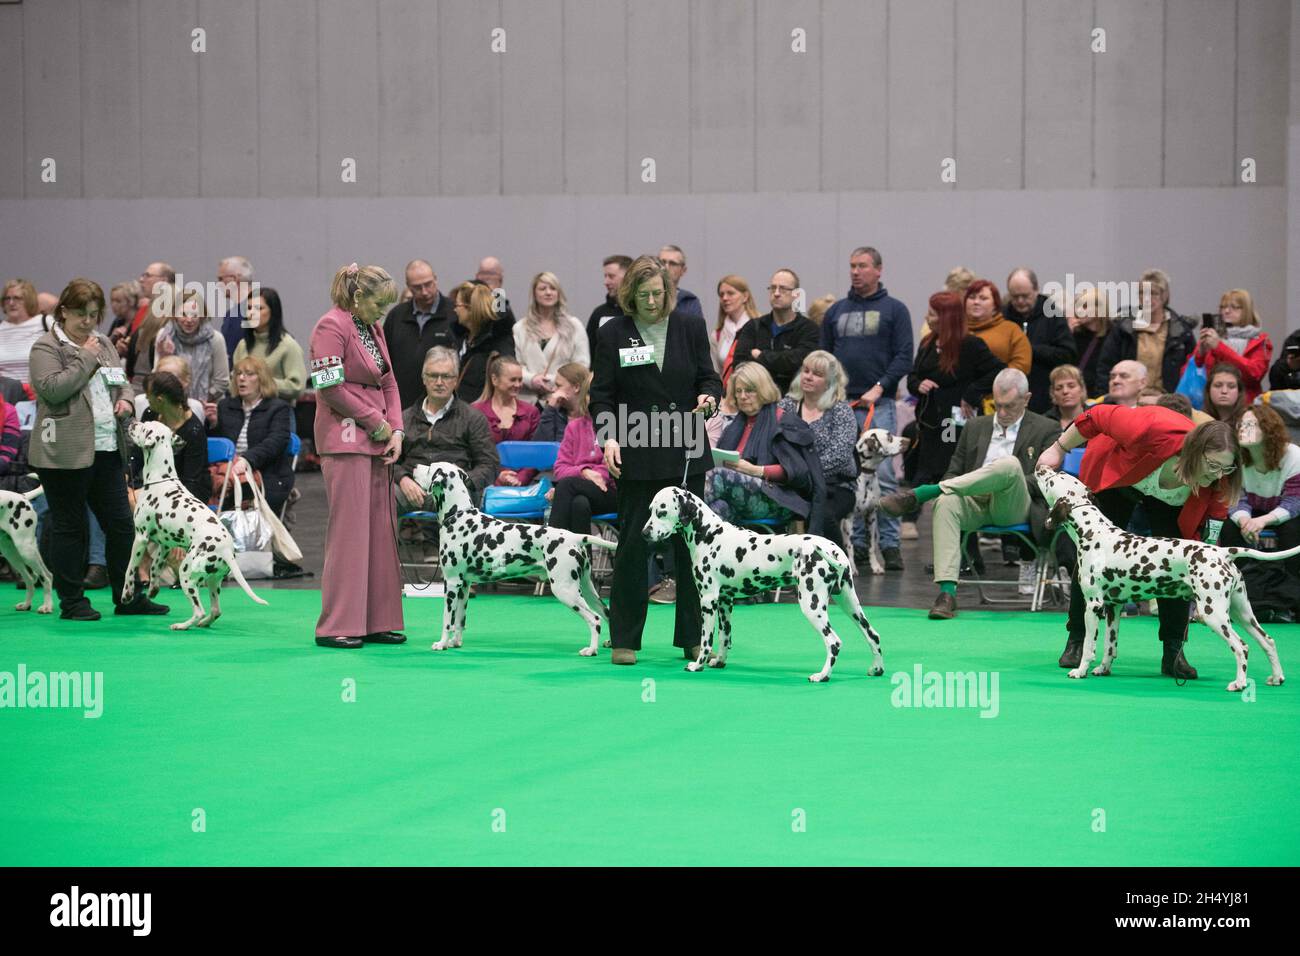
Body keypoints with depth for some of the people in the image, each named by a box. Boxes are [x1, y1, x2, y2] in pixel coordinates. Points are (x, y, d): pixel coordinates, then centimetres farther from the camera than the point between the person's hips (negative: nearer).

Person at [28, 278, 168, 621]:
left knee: (121, 524, 8)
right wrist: (86, 358, -14)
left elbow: (122, 381, 25)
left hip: (107, 449, 7)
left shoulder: (104, 344, 16)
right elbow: (52, 388, -19)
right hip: (65, 452, -7)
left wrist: (125, 399, 3)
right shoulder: (46, 347, -5)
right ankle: (71, 602, 8)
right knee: (68, 527, 1)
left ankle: (127, 597, 17)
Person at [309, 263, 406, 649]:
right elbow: (331, 387, -16)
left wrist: (396, 430, 4)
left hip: (376, 441, 9)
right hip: (345, 439, -9)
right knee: (349, 529, -9)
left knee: (381, 529, 7)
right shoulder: (331, 327, -10)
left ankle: (378, 621, 10)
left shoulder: (373, 329, 16)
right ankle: (337, 627, -6)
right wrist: (377, 423, -10)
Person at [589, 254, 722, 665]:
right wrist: (609, 437, -14)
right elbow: (601, 395, 1)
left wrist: (708, 396, -13)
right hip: (637, 455, -2)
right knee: (633, 546, 1)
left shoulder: (691, 326, 5)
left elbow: (708, 377, 10)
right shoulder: (612, 333, 1)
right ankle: (624, 640, 8)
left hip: (686, 453, 2)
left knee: (691, 545, 3)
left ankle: (693, 637, 10)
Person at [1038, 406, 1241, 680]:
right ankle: (1077, 641, 14)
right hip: (1115, 475, -2)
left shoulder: (1217, 480, -35)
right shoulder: (1153, 430, -47)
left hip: (1170, 501, 2)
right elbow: (1099, 416, -29)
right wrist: (1059, 449, -16)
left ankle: (1174, 652, -7)